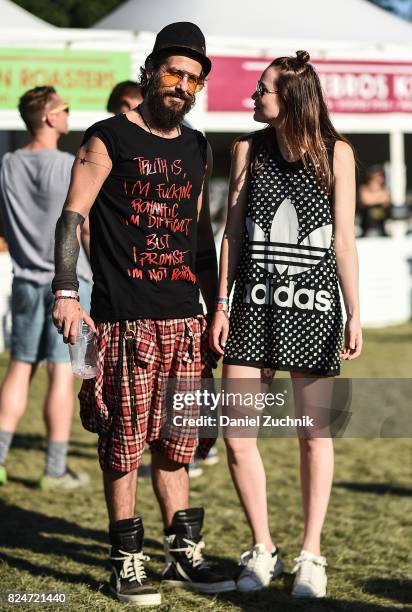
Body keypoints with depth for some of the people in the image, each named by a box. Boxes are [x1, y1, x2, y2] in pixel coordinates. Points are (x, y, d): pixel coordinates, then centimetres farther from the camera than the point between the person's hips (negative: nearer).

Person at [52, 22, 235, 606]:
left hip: (183, 317, 5)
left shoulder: (197, 149, 16)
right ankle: (127, 562, 4)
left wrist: (216, 308, 19)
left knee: (175, 439, 9)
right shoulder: (108, 140, -1)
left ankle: (183, 553, 17)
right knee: (124, 442, -3)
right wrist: (66, 294, -16)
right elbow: (72, 217, -6)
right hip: (124, 318, -5)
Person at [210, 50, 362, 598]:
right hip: (254, 306, 2)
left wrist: (355, 314, -3)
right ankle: (262, 550, 11)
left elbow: (343, 241, 1)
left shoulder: (335, 154, 1)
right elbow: (233, 233, 8)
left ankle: (311, 555, 13)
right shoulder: (248, 150, 7)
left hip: (313, 306, -2)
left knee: (314, 433, 2)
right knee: (236, 434, -4)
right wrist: (221, 305, 3)